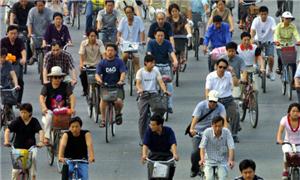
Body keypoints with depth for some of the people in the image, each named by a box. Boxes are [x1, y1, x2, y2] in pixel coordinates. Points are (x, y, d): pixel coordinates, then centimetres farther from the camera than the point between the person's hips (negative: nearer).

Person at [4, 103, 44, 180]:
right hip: (18, 147, 0)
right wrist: (6, 141, -32)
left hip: (31, 147, 0)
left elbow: (40, 131, -16)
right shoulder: (17, 121, -6)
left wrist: (41, 141, -35)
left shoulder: (34, 121, -4)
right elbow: (8, 130, -14)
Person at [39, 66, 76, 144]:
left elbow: (72, 96, -11)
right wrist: (44, 108, -32)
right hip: (50, 110, -1)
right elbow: (41, 97, -13)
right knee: (48, 116, -33)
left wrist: (72, 108, -29)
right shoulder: (47, 86, 0)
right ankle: (46, 137, -27)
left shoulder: (65, 86, 0)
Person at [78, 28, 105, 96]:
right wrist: (81, 64, -34)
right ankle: (85, 90, 1)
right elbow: (81, 54, -17)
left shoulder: (99, 42, -8)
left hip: (97, 64, 0)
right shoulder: (84, 43, -9)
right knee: (82, 74, -24)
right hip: (87, 64, 0)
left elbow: (103, 53, -19)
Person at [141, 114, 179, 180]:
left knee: (171, 165, -28)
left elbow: (173, 143, -18)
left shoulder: (168, 131, -7)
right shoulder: (149, 131, -5)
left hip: (167, 153, 0)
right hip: (154, 154, 0)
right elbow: (145, 144, -16)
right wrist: (144, 155, -35)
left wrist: (175, 154, -37)